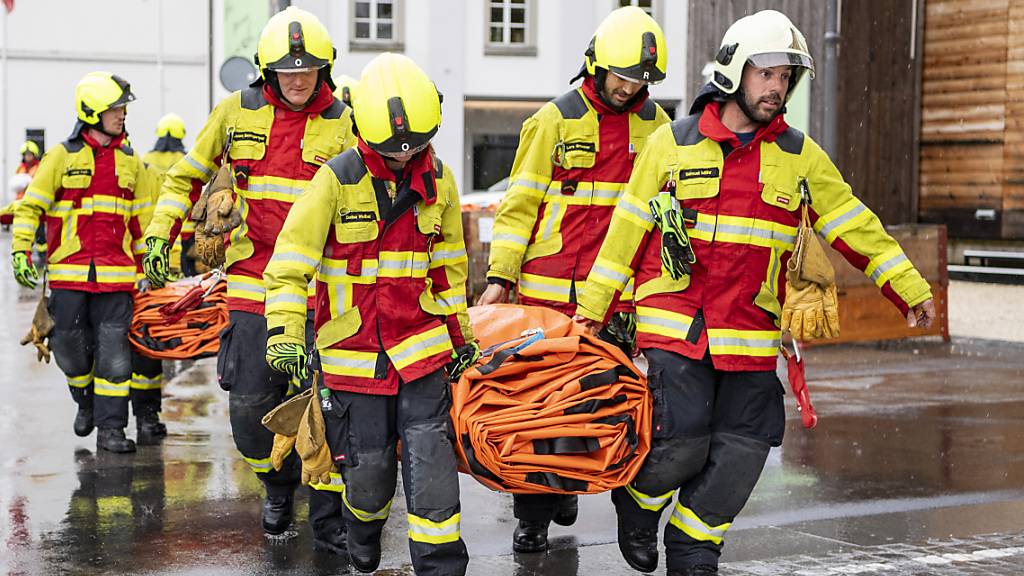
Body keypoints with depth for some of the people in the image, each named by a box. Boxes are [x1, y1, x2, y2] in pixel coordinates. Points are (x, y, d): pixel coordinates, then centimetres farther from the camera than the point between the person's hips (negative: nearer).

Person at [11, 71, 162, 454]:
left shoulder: (130, 162, 10)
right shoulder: (63, 157, 0)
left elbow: (142, 218, 18)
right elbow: (30, 206, 1)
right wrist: (21, 251, -8)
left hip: (115, 274, 2)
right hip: (69, 272, -2)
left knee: (114, 351, -3)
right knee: (70, 348, 4)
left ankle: (110, 427, 2)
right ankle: (86, 401, 32)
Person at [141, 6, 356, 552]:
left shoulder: (343, 124, 2)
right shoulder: (236, 112, 6)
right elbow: (187, 176, 19)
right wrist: (160, 234, 11)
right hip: (253, 283, 2)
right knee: (250, 403, 2)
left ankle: (327, 519, 9)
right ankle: (278, 486, 30)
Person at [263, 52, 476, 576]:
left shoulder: (437, 180, 3)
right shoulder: (337, 180, -10)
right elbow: (291, 260, -10)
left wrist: (460, 333, 19)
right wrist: (283, 331, -19)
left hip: (420, 345, 2)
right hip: (353, 351, -2)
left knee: (430, 461, -8)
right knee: (368, 469, 4)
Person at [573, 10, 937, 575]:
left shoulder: (799, 155, 7)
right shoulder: (673, 142, 1)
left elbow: (854, 224, 11)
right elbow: (627, 229, 5)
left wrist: (908, 288, 6)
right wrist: (593, 306, 6)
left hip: (751, 333, 3)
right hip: (677, 325, -3)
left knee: (741, 452, -1)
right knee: (682, 440, -12)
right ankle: (637, 499, 21)